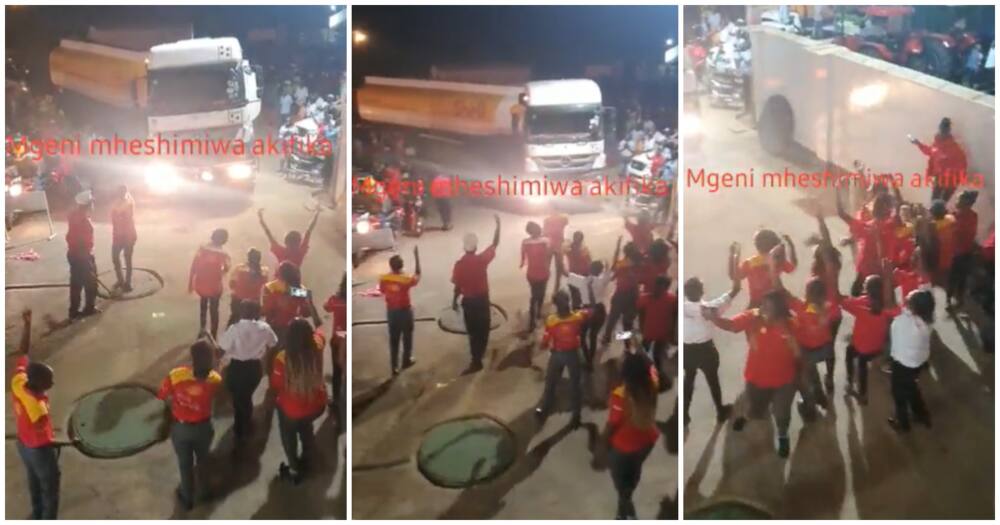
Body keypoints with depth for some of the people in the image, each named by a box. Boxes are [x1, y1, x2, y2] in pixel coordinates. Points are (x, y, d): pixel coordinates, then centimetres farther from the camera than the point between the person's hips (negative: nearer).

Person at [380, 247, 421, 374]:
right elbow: (417, 275, -3)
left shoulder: (383, 278, -12)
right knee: (407, 336, 18)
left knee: (393, 339, 9)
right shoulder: (406, 279, -20)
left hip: (391, 311, 3)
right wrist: (416, 256, -3)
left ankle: (394, 366, 10)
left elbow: (382, 292, 2)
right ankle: (407, 361, 31)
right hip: (405, 311, -3)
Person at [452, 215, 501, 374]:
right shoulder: (482, 259, -17)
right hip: (482, 299, 0)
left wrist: (454, 301, 7)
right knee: (483, 328, 18)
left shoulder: (459, 264, -17)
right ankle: (478, 355, 29)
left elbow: (457, 286, -10)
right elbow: (495, 244, -5)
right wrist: (498, 224, 3)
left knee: (473, 330, 13)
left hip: (468, 301, 0)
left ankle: (476, 360, 15)